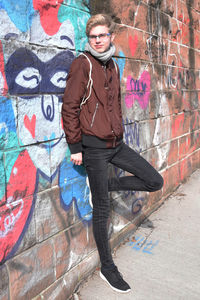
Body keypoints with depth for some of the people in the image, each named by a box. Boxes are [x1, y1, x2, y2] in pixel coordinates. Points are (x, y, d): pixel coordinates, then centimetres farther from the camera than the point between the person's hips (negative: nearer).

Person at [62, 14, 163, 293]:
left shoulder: (113, 66, 13)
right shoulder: (82, 64, -9)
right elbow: (69, 107, -13)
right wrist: (75, 147, -14)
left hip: (116, 144, 7)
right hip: (94, 146, -7)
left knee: (155, 181, 3)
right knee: (102, 209, 3)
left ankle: (107, 185, 19)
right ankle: (107, 267, 20)